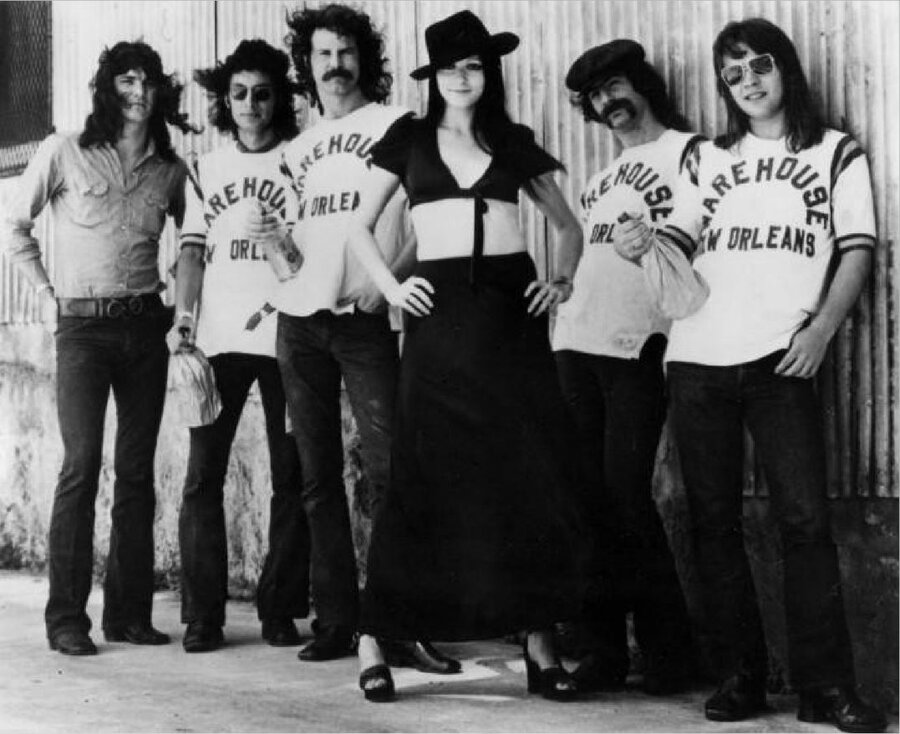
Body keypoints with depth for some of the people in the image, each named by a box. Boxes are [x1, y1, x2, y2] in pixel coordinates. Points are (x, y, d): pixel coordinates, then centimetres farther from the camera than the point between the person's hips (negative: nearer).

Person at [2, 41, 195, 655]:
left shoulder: (170, 170, 9)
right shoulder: (65, 153, 0)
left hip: (145, 327, 4)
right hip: (84, 327, -4)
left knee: (137, 470, 3)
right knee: (82, 463, -11)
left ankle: (129, 611, 9)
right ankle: (66, 617, -7)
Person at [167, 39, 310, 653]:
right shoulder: (207, 169, 16)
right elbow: (193, 248, 11)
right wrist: (183, 317, -3)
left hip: (284, 336, -2)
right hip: (218, 339, 2)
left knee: (290, 476, 1)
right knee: (203, 474, -2)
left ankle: (281, 609, 10)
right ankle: (202, 615, 2)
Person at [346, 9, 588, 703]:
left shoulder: (515, 141, 14)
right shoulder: (410, 137, 10)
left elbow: (569, 225, 22)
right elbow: (361, 228, 13)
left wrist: (564, 280, 5)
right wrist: (391, 287, -2)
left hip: (513, 307, 2)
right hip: (440, 309, -2)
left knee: (532, 472, -1)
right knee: (425, 474, -5)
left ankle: (540, 639, 7)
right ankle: (374, 638, 2)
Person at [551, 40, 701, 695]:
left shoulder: (686, 151, 2)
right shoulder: (604, 172, 22)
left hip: (638, 345, -6)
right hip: (578, 340, 6)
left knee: (626, 490, -10)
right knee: (590, 496, 3)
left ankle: (668, 647, 3)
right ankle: (604, 650, 9)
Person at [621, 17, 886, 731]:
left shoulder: (837, 153, 12)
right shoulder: (709, 159, 20)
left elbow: (857, 249, 5)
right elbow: (680, 238, 12)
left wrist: (821, 329, -10)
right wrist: (650, 242, -12)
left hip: (781, 359, -3)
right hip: (699, 357, 3)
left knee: (805, 517, -10)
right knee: (714, 521, 2)